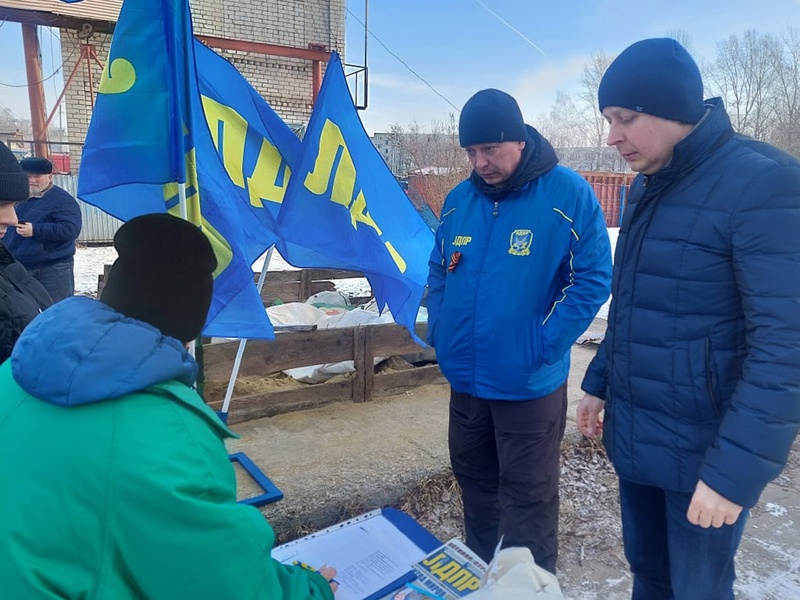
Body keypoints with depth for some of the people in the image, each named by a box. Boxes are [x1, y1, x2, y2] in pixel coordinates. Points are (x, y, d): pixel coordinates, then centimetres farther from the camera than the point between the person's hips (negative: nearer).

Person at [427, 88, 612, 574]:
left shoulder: (568, 194, -12)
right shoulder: (459, 199, 4)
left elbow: (594, 278, -11)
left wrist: (544, 344, -15)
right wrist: (438, 329, 4)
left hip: (529, 383, -5)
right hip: (465, 376, 6)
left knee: (527, 496, 8)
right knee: (474, 479, 22)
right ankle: (479, 571, 46)